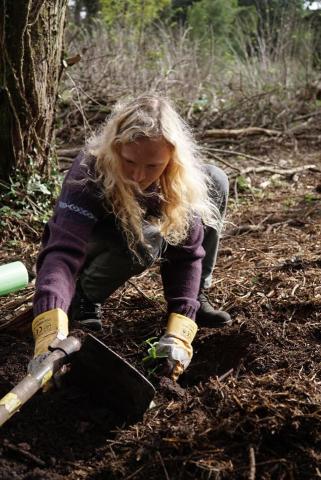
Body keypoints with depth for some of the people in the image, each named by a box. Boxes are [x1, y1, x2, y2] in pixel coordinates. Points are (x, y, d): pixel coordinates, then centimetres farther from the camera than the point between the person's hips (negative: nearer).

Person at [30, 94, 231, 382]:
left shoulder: (183, 177, -27)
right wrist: (51, 327, -68)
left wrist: (179, 330, -39)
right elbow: (64, 252, -51)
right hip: (89, 242, -4)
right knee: (145, 239, -38)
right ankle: (84, 297, -8)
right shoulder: (90, 172, -38)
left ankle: (196, 299, -5)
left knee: (215, 183, -13)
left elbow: (188, 252, -27)